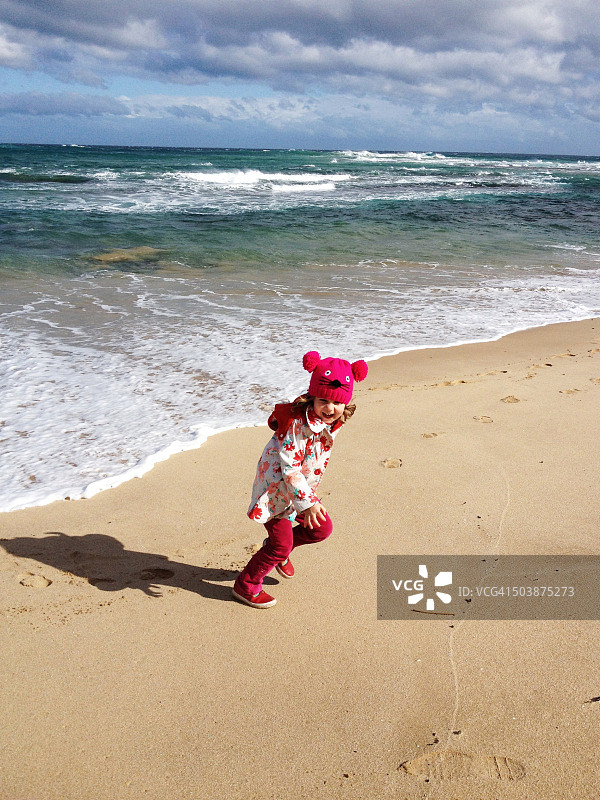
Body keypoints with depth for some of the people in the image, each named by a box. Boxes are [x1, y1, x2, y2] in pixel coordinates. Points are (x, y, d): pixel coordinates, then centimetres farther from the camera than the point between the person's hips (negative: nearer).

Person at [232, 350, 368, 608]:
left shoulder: (330, 423, -4)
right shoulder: (296, 423, -30)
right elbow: (288, 468, -30)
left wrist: (311, 495, 21)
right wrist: (307, 502, -33)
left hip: (302, 488, 8)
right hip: (276, 489, -8)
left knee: (322, 529, 12)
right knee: (281, 545, -4)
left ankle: (277, 550, 35)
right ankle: (246, 585, 17)